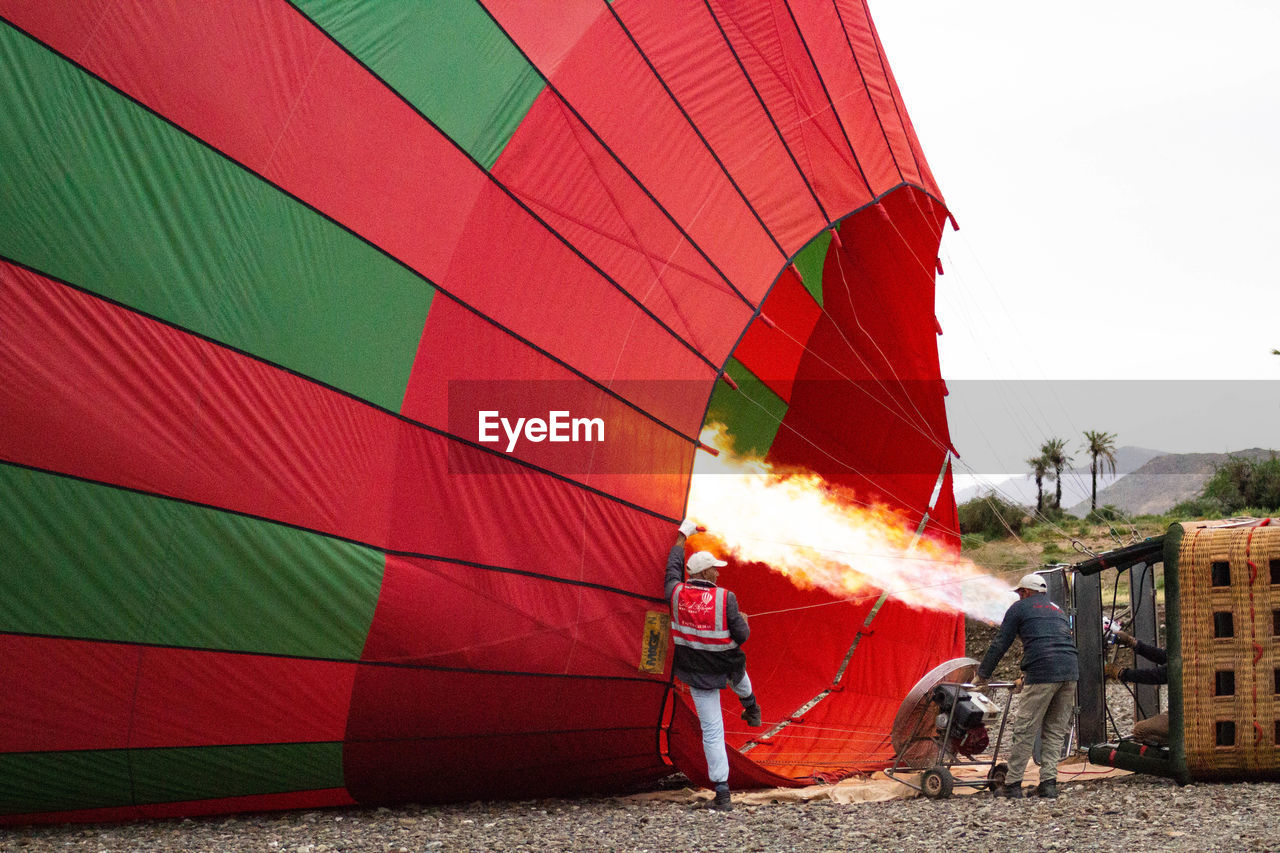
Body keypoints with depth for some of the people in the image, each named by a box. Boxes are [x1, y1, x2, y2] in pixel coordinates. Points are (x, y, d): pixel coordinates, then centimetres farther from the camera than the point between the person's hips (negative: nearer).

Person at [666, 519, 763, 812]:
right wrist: (744, 621, 10)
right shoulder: (725, 598, -19)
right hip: (725, 668, -2)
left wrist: (682, 535, 25)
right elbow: (742, 635, -15)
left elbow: (673, 567, 12)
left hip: (695, 674, 2)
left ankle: (722, 793, 3)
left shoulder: (677, 593, -9)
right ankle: (751, 709, 69)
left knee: (711, 731, 6)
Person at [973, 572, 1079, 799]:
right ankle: (1048, 782, 5)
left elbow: (1000, 645, 10)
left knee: (1025, 730, -3)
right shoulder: (1058, 610, 30)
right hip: (1071, 670, 6)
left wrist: (982, 675, 18)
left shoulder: (1019, 608, 11)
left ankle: (1012, 784, -1)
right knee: (1055, 730, 11)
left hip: (1042, 672, -6)